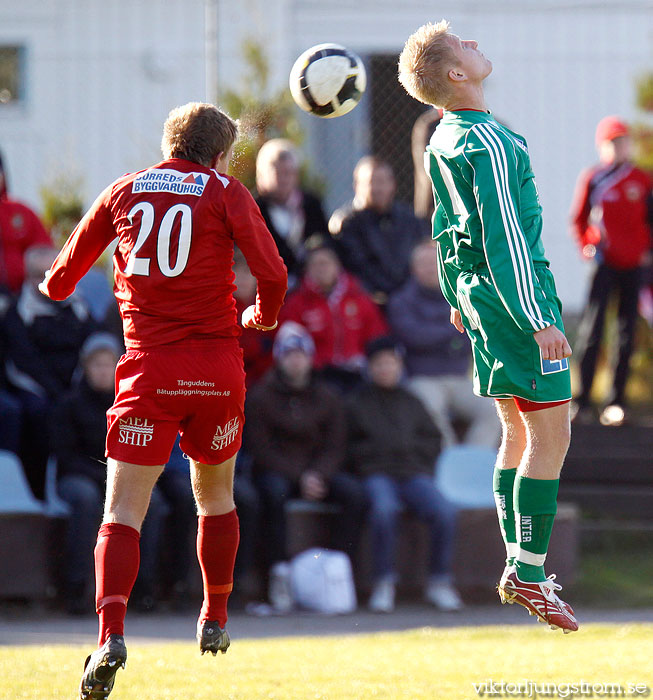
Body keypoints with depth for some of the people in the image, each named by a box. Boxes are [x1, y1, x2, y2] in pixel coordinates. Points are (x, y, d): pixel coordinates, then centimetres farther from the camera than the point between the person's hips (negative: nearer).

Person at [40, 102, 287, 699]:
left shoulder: (124, 191, 9)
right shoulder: (224, 193, 2)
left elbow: (60, 280, 16)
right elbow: (272, 274, -9)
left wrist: (55, 284, 40)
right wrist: (263, 316, 13)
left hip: (148, 369, 0)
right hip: (217, 368, 0)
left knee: (123, 512, -7)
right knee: (216, 495, 23)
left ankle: (111, 632, -28)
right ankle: (215, 619, 33)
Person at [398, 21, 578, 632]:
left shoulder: (442, 144, 10)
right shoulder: (489, 143, -19)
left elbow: (445, 227, 20)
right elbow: (504, 235, -22)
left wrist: (456, 299, 31)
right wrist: (540, 321, -22)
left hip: (478, 298, 10)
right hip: (516, 293, -10)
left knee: (518, 432, 15)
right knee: (551, 434, -7)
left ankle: (518, 569, 18)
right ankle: (530, 576, -9)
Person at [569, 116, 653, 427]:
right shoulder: (592, 179, 2)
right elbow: (578, 219, 9)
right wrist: (587, 247, -3)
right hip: (604, 262, -2)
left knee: (626, 334, 4)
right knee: (592, 326, -10)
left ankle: (617, 401, 10)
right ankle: (582, 398, -8)